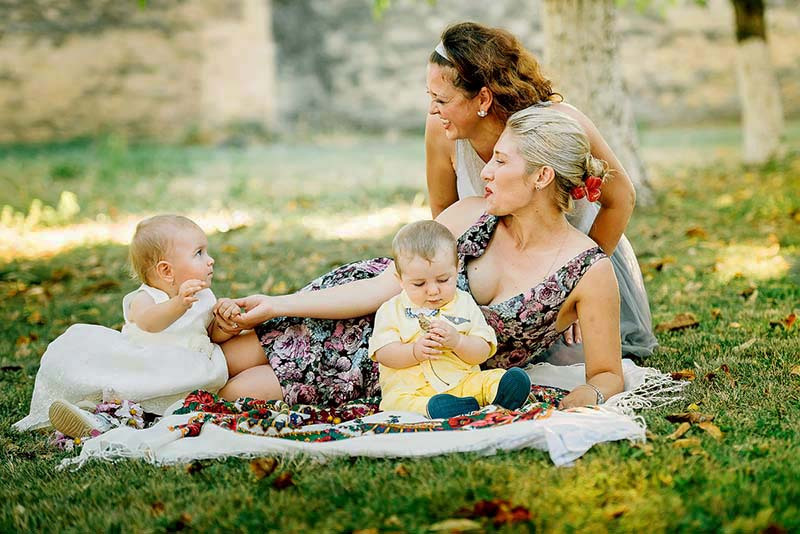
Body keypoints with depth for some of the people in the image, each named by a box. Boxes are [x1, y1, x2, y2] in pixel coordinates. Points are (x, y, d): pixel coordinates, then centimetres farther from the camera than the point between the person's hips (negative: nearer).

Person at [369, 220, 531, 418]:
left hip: (462, 383, 2)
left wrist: (457, 341, -14)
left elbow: (482, 352, 6)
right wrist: (415, 351, -19)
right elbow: (383, 353, -1)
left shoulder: (464, 303, 12)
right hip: (410, 389, -2)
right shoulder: (392, 310, 9)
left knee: (517, 380, -19)